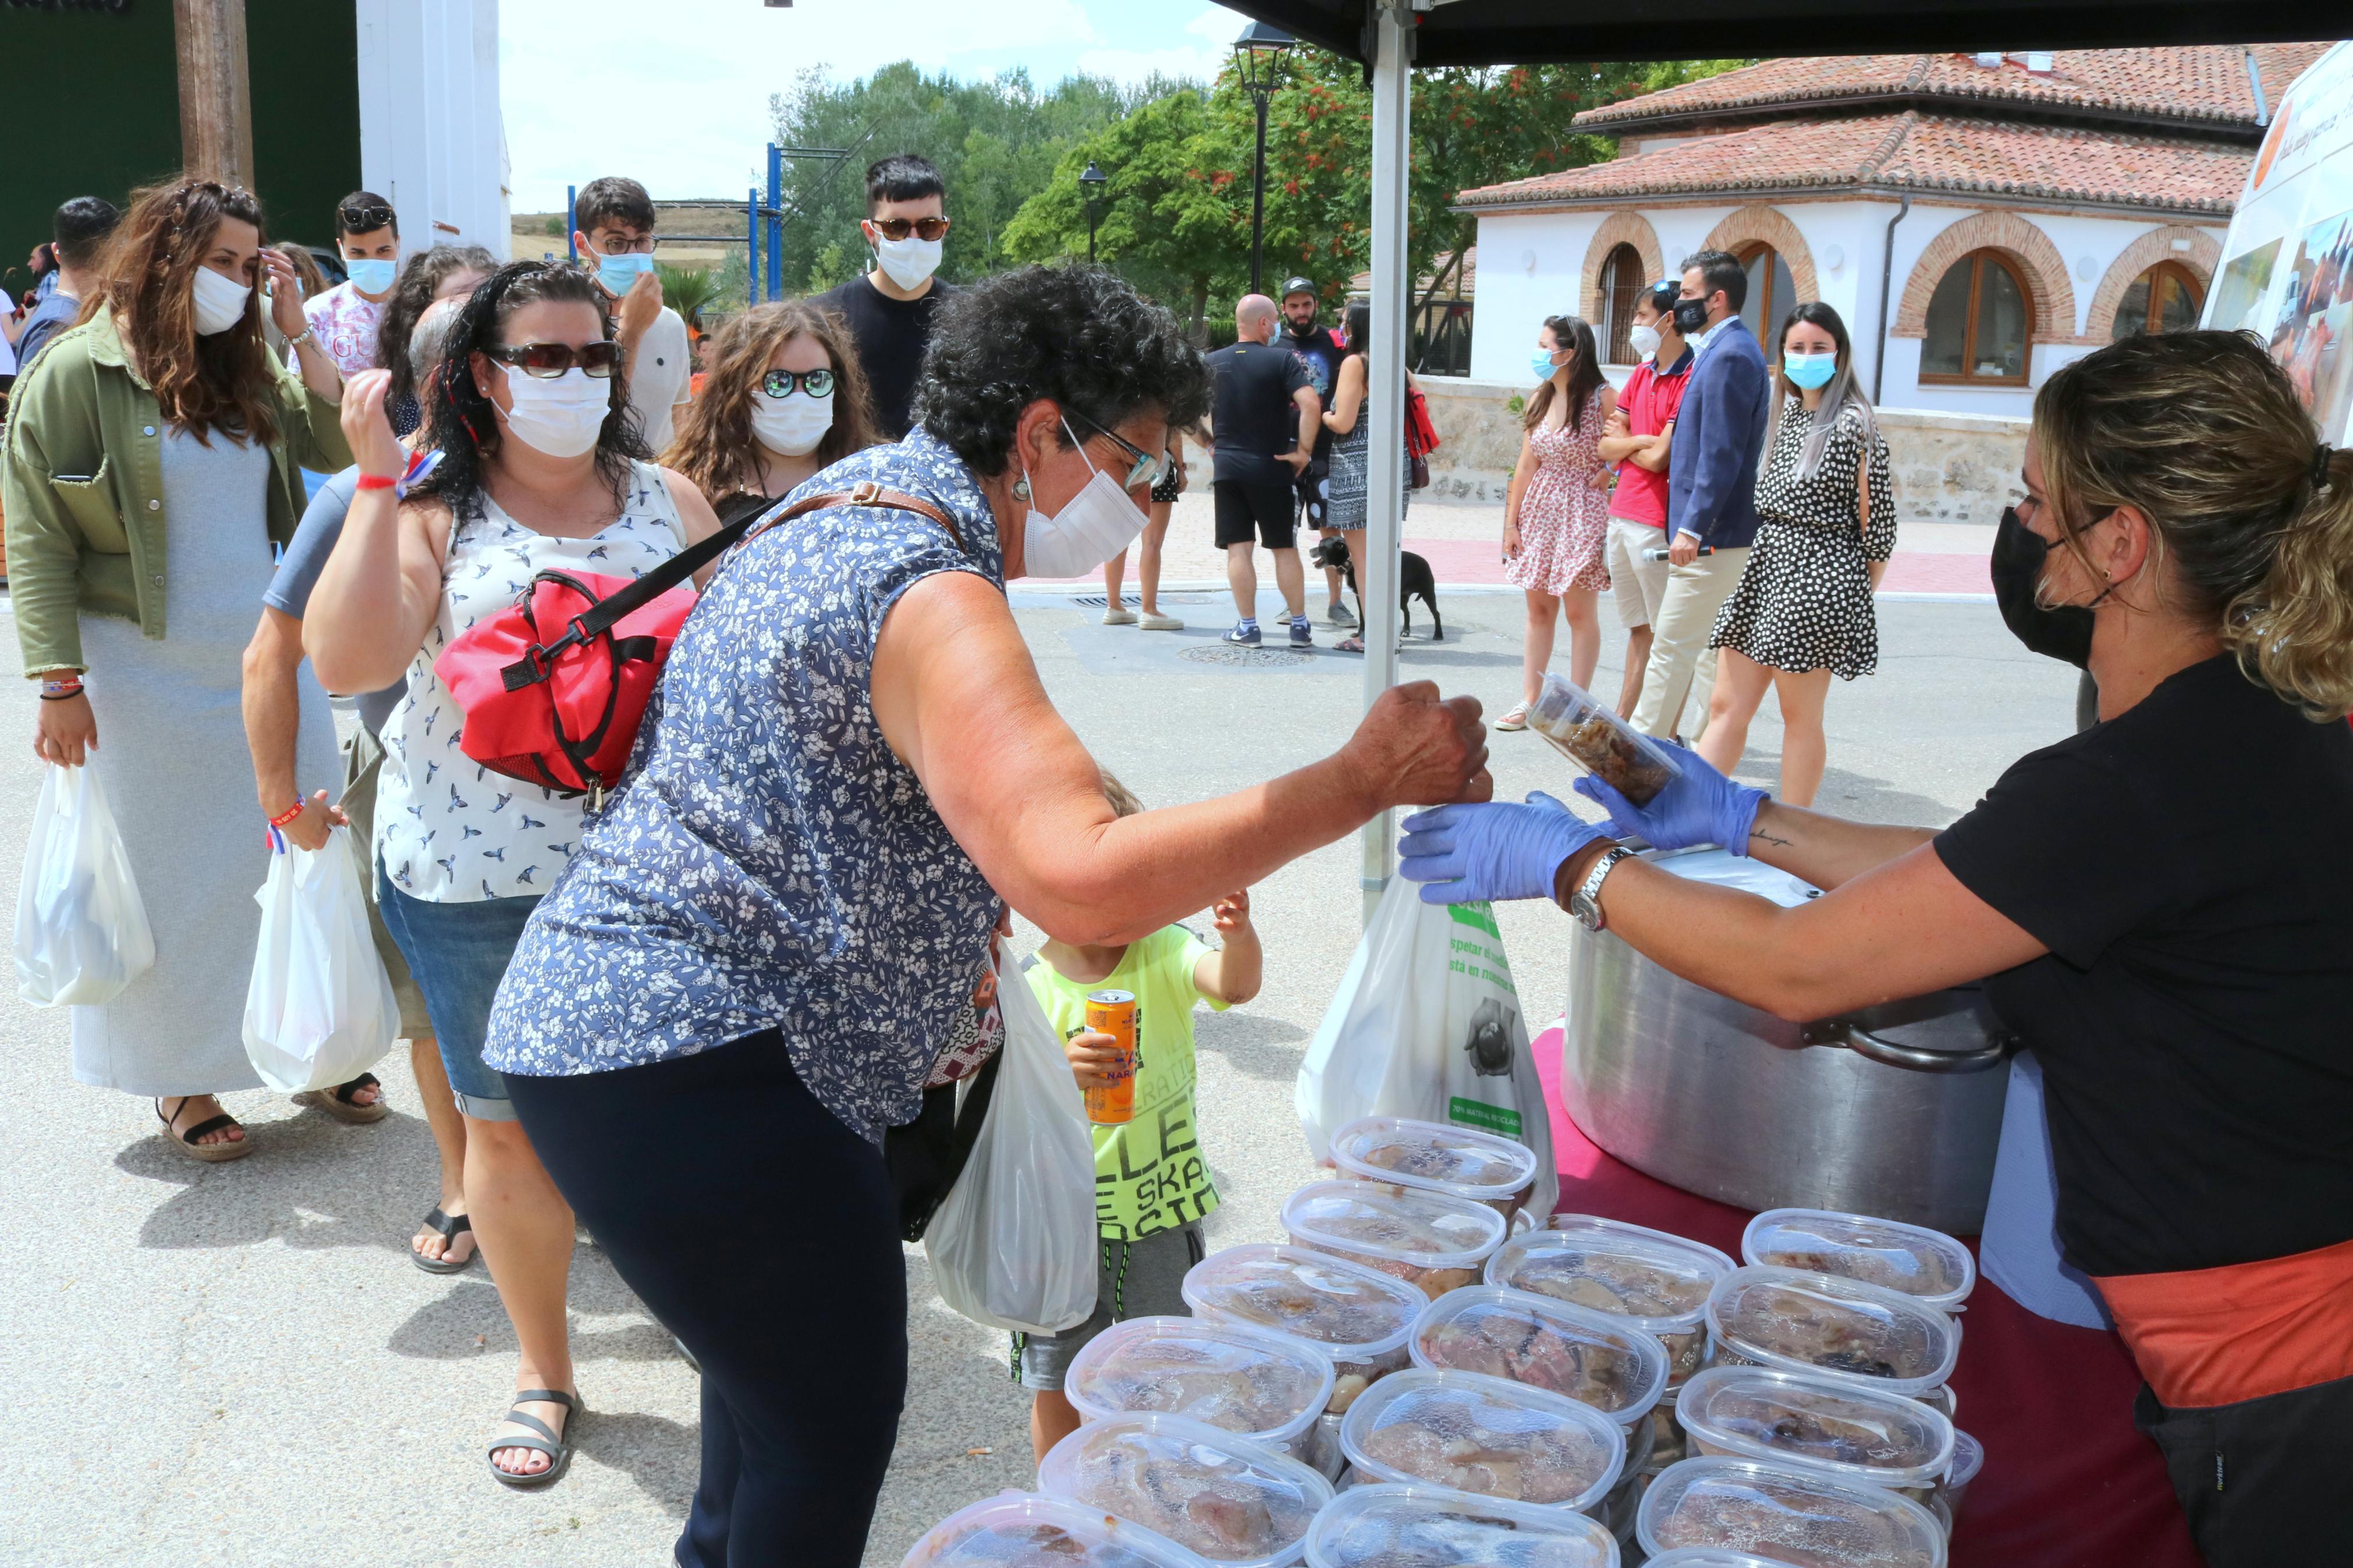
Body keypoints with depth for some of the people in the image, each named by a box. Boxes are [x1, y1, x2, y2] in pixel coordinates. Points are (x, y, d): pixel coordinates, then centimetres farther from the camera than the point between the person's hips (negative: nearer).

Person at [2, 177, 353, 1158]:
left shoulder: (244, 369, 9)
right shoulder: (80, 371, -9)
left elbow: (333, 449, 5)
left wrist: (298, 334, -3)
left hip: (267, 659, 5)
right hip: (149, 675, -5)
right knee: (175, 872, 6)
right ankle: (182, 1082, 21)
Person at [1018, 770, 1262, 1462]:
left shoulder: (1163, 954, -8)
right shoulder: (1026, 988, -11)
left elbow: (1235, 983, -26)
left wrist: (1239, 931, -48)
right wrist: (1059, 1073, -35)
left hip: (1161, 1206, 1)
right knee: (1057, 1385, 13)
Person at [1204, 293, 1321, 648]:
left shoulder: (1212, 363, 4)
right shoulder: (1283, 359, -8)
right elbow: (1311, 405, -20)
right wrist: (1303, 450, -11)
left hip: (1226, 466, 2)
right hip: (1272, 467, -2)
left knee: (1238, 549, 4)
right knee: (1284, 548, 8)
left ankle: (1247, 627, 3)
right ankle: (1299, 626, 12)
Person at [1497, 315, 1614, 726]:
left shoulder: (1603, 399, -12)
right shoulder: (1539, 400, 8)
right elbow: (1527, 465, 10)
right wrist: (1511, 521, 9)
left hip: (1583, 511, -6)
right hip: (1539, 509, 6)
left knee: (1579, 611, 0)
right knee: (1538, 607, 9)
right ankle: (1530, 700, 15)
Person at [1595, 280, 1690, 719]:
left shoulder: (1691, 380, -13)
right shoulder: (1641, 373, 14)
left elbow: (1659, 459, -17)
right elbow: (1605, 448, 10)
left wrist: (1623, 441, 1)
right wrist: (1641, 440, -7)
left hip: (1657, 522, -8)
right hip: (1622, 514, 8)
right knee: (1638, 629, 16)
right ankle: (1622, 722, 22)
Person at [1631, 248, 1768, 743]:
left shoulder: (1729, 355, -16)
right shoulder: (1726, 348, 17)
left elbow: (1721, 454, -21)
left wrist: (1692, 528, -22)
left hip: (1713, 535, -11)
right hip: (1722, 533, 11)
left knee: (1671, 646, -6)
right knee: (1710, 647, 13)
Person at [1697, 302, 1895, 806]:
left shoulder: (1854, 425, -10)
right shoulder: (1788, 414, 13)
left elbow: (1878, 522, -8)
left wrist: (1857, 597, -3)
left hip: (1818, 577, -7)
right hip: (1764, 567, 7)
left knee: (1800, 716, 3)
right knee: (1727, 707, 4)